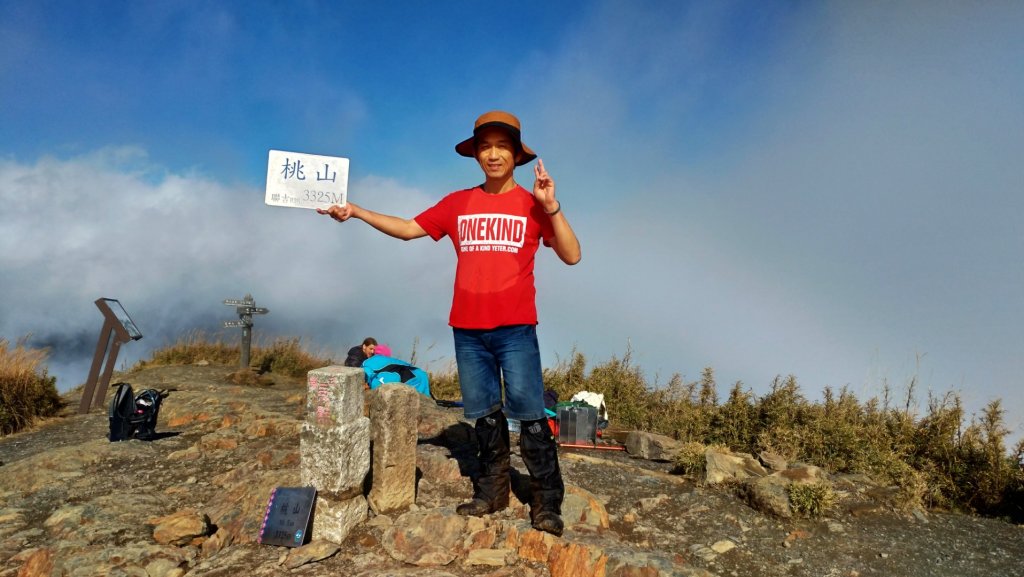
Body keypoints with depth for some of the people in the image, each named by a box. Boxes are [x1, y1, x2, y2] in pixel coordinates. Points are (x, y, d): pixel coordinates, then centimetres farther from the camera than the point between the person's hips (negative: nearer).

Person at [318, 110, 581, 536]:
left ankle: (546, 502, 5)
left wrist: (551, 206, -17)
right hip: (467, 329, 4)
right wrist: (357, 212, 9)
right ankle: (492, 490, 24)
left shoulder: (533, 203, 1)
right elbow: (408, 229, 16)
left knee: (528, 412, -5)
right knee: (484, 412, 11)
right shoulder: (458, 203, 10)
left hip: (515, 328, -3)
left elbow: (571, 256, -6)